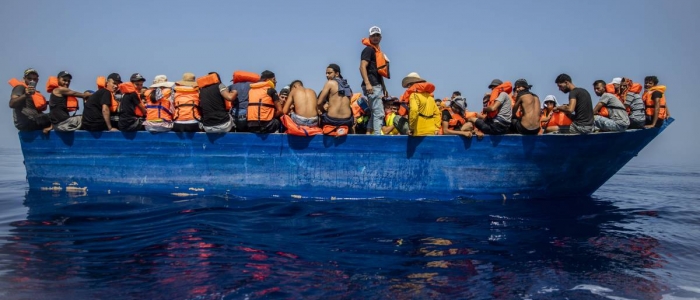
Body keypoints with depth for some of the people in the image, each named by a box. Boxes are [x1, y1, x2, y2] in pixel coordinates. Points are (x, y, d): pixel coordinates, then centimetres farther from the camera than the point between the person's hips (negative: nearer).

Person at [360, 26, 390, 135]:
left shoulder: (378, 51, 22)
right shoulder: (368, 50, -6)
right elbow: (362, 67, -19)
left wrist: (384, 88, 25)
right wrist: (367, 83, -29)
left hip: (378, 85, 10)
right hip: (372, 86, -10)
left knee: (375, 113, 12)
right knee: (379, 113, -13)